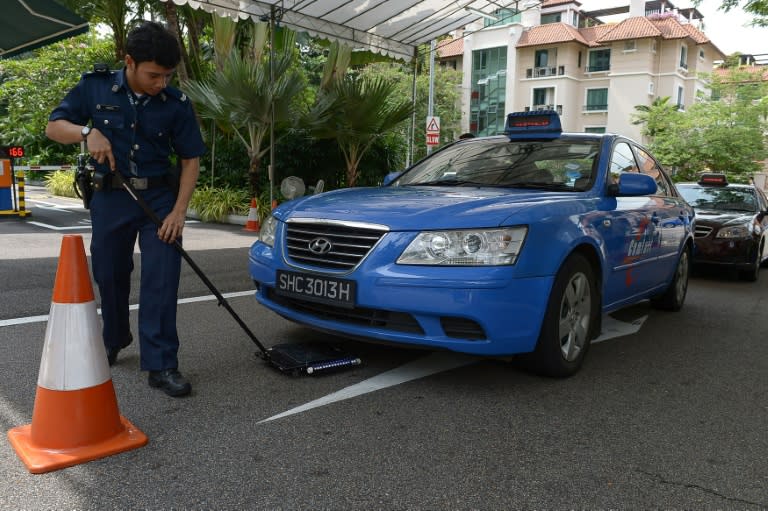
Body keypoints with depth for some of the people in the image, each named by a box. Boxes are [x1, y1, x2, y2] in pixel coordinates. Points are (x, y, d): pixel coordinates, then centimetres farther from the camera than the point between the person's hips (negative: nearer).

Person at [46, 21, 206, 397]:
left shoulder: (176, 103, -5)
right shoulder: (96, 86, -4)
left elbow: (191, 158, -1)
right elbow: (53, 127, 3)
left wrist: (178, 210, -11)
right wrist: (87, 131, -19)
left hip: (160, 198, -1)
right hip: (110, 198, 1)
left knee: (162, 280, -8)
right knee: (109, 276, 13)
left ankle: (162, 366, -3)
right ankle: (112, 344, 37)